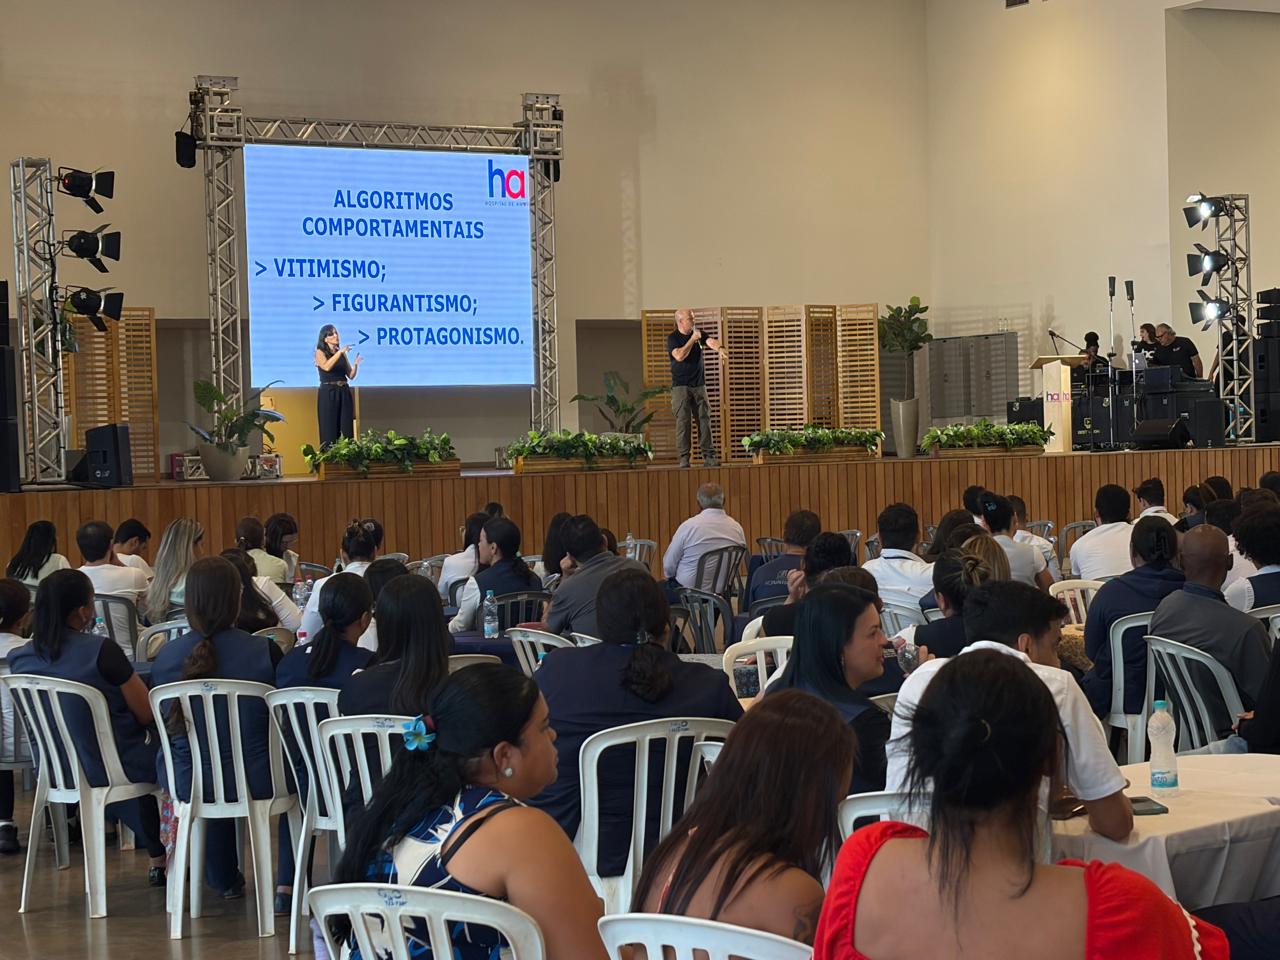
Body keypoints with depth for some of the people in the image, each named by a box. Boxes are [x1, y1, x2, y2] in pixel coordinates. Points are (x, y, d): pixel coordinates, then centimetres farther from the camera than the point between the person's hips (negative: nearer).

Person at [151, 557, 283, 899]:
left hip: (188, 785, 2)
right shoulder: (264, 652, -15)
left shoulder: (167, 656, -9)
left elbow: (163, 721, 7)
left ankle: (224, 879, 53)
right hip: (255, 782, -2)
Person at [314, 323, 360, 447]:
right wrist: (340, 352, -25)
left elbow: (351, 375, 9)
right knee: (330, 431, -7)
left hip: (344, 393, 5)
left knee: (347, 431, 0)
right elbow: (326, 367, -22)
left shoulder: (342, 353, 14)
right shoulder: (320, 352, -1)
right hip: (328, 393, -5)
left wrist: (356, 364, -9)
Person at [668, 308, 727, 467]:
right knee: (683, 421, -7)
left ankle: (709, 456, 3)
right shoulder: (673, 338, -3)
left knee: (704, 419, 2)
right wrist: (692, 339, -19)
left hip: (699, 385, 4)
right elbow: (679, 356, -20)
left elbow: (711, 341, -10)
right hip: (680, 386, -4)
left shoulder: (698, 333, 9)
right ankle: (684, 458, -6)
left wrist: (719, 348, -32)